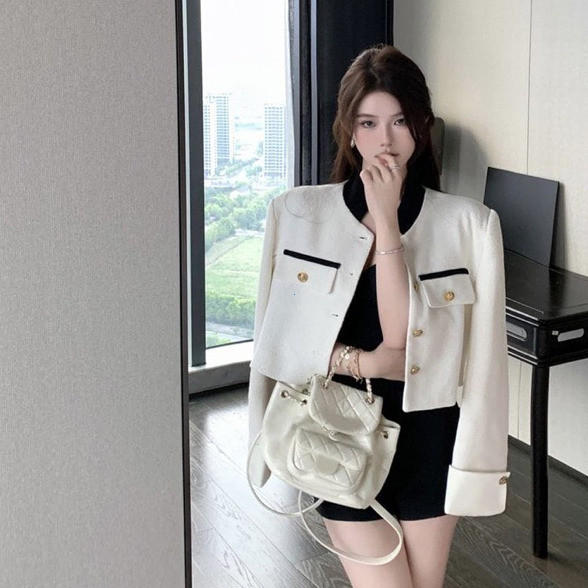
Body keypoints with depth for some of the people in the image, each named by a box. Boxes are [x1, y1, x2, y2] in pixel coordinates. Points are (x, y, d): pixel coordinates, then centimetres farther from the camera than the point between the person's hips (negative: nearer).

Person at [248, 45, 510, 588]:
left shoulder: (466, 223, -9)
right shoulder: (299, 213, -4)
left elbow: (403, 334, -18)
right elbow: (281, 333, -2)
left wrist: (385, 219, -20)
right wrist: (362, 362, -15)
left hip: (427, 434, 1)